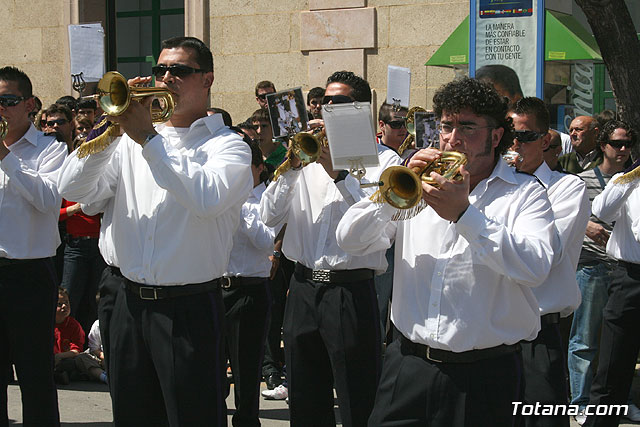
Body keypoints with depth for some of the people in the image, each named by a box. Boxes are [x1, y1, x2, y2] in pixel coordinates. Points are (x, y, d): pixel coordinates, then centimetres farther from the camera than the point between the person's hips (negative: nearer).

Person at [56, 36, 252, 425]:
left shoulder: (228, 145, -1)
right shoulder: (131, 141, 13)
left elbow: (207, 198, -23)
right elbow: (74, 190, 3)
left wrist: (149, 139, -18)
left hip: (189, 307, -5)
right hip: (125, 301, 5)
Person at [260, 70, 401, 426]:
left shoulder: (383, 160, -1)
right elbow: (270, 216, 4)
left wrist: (338, 172, -19)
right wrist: (292, 166, -9)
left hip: (352, 291, -5)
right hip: (304, 287, 5)